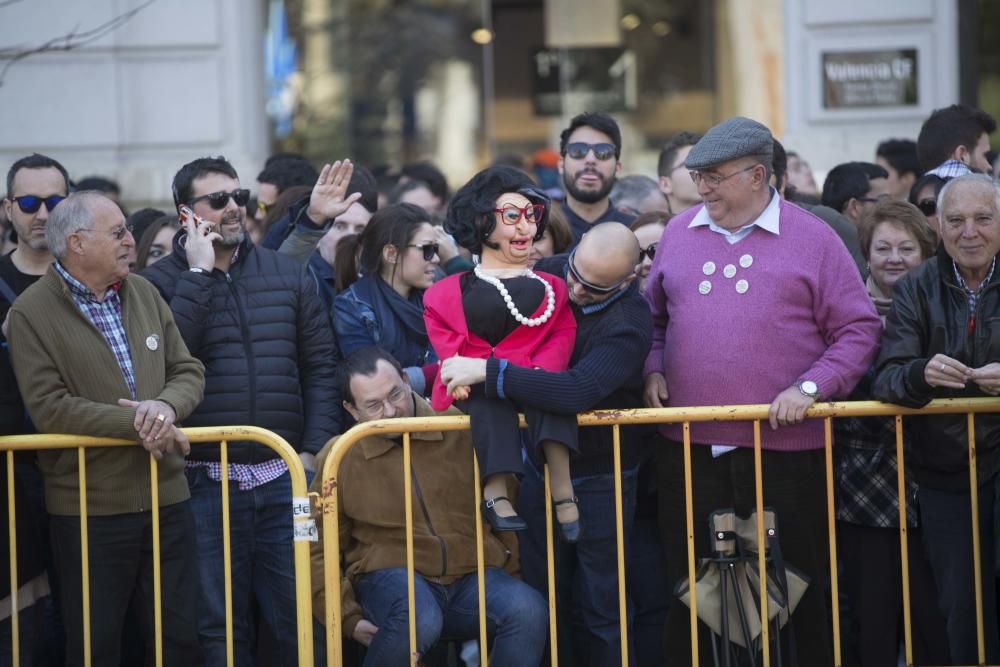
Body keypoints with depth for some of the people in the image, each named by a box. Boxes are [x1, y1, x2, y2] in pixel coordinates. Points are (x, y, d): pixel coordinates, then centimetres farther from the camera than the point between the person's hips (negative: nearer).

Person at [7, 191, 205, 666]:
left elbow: (188, 371, 9)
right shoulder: (32, 313, -8)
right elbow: (48, 408, -16)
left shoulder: (143, 294, 9)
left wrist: (167, 405, -14)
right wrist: (137, 424, -18)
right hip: (88, 509, -5)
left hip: (166, 498, 5)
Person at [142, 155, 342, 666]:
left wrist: (314, 449, 0)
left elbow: (320, 365, 10)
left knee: (298, 618, 5)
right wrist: (198, 274, -12)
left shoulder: (287, 274, 11)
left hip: (284, 477, 3)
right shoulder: (160, 282, 1)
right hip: (206, 484, -2)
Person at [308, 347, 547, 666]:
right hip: (393, 577, -2)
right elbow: (319, 549, 11)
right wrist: (348, 618, 1)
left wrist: (508, 564, 7)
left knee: (528, 610, -30)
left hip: (471, 579, 2)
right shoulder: (339, 459, 3)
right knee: (418, 619, -38)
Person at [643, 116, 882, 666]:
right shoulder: (679, 233, 11)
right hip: (689, 449, 3)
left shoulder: (812, 238, 0)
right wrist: (652, 369, 4)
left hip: (785, 448, -3)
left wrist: (811, 387, -13)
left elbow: (859, 329, -1)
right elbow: (653, 315, 21)